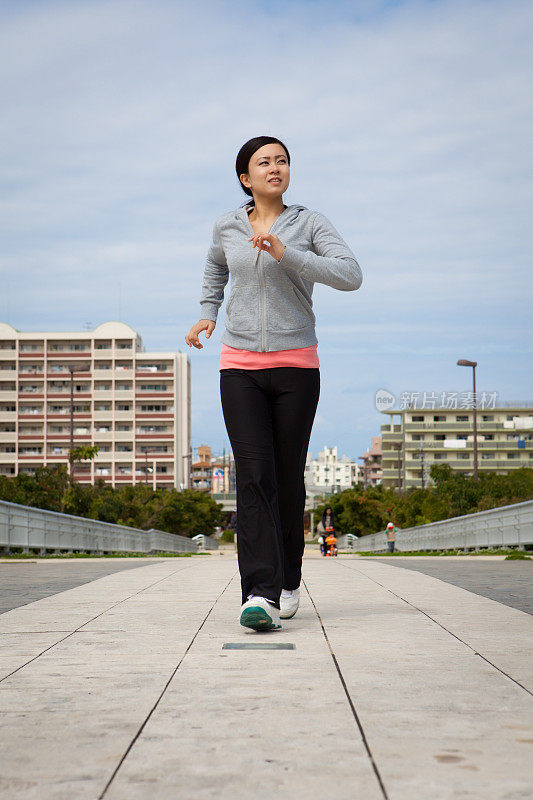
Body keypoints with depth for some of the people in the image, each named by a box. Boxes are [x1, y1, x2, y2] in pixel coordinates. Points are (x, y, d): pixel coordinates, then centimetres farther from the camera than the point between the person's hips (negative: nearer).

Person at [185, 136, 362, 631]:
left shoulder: (309, 224, 1)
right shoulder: (226, 227, 8)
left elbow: (350, 275, -13)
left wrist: (287, 255, -21)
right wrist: (206, 314, 12)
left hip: (295, 365, 0)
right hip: (240, 366, 1)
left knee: (288, 477, 4)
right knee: (253, 474, -13)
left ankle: (288, 580, 24)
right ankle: (260, 594, -18)